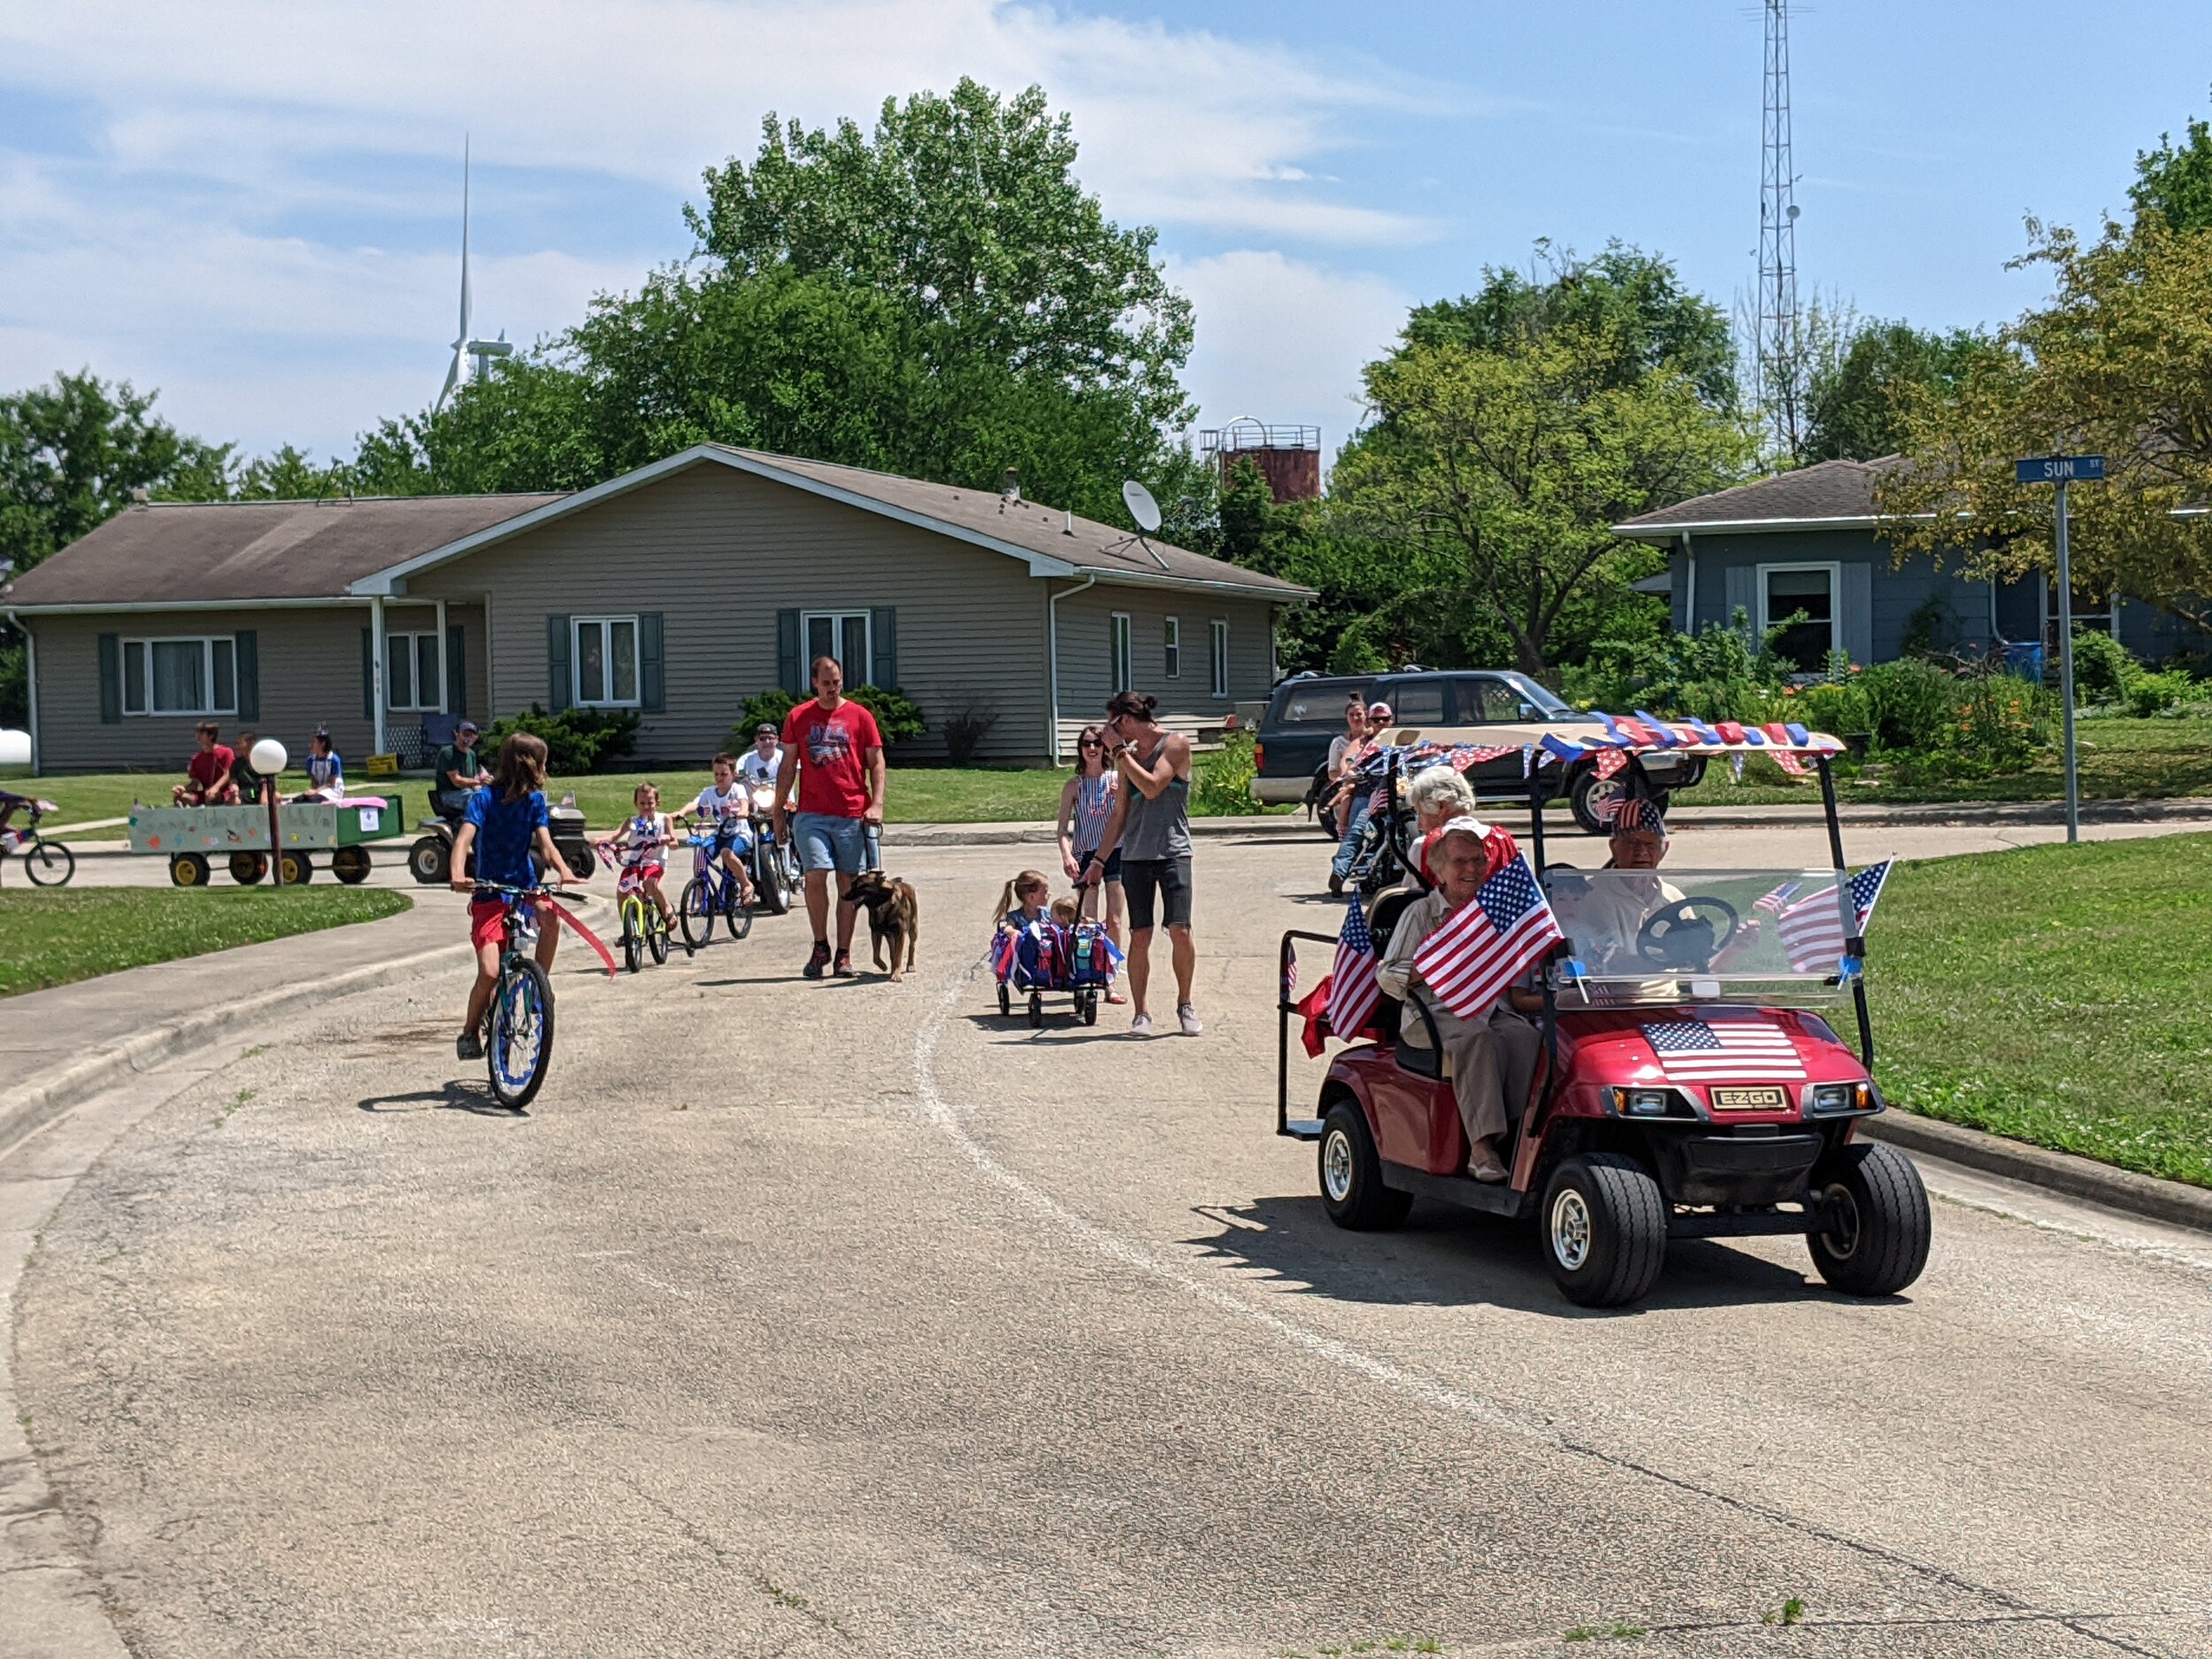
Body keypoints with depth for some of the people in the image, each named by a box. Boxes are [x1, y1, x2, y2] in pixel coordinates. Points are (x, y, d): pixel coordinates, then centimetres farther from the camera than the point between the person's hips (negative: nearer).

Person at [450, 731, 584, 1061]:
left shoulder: (534, 800, 3)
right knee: (490, 972, -17)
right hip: (489, 893, -3)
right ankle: (470, 1032, 8)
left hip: (525, 885, 3)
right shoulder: (485, 798, -10)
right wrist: (458, 876, -42)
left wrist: (563, 870, -29)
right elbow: (464, 838, -23)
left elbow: (545, 842, -8)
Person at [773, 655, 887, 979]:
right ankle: (820, 947, 4)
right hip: (811, 814, 0)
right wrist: (778, 811, 12)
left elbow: (876, 763, 6)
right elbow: (787, 767, 13)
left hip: (853, 815, 0)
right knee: (816, 876, -12)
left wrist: (877, 804, -6)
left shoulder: (860, 716, 5)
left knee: (848, 884, 3)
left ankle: (843, 955, 10)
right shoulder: (797, 718, 8)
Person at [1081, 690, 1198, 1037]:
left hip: (1173, 852, -5)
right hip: (1135, 855, 5)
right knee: (1140, 936, -1)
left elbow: (1152, 787, -16)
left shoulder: (1176, 744, -2)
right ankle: (1141, 1013, 6)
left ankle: (1184, 1004, 8)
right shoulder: (1128, 755, 14)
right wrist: (1099, 860, 16)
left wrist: (1119, 751, -10)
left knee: (1180, 931, -11)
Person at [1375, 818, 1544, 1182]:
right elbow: (1386, 976, 4)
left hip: (1491, 1011, 4)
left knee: (1525, 1037, -30)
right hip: (1433, 1015, -3)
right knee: (1477, 1040, -36)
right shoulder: (1420, 913, 8)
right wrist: (1424, 970, -14)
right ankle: (1481, 1148, -43)